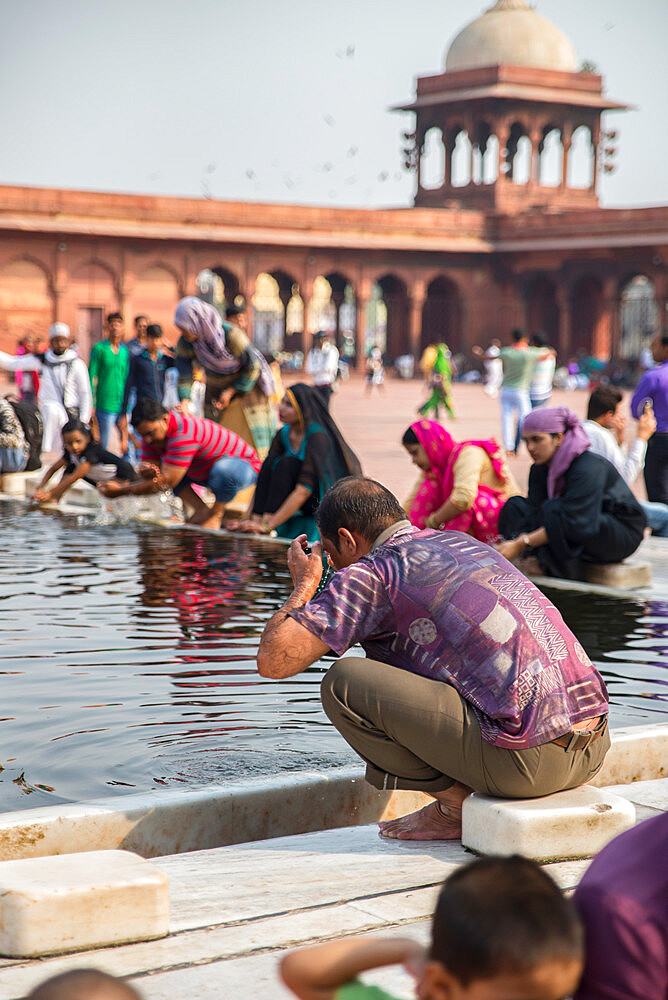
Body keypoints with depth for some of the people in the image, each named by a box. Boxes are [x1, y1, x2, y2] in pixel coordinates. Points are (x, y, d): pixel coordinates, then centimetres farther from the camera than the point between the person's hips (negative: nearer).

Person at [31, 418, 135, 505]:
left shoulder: (92, 451, -35)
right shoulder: (70, 452, -10)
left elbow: (74, 478, -39)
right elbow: (53, 469, -3)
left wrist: (49, 493, -39)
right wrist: (40, 489, -17)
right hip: (102, 479, 7)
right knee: (70, 469, -7)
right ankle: (56, 498, -9)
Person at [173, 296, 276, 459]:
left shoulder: (231, 335, -30)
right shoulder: (185, 343, -18)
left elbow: (253, 367, -19)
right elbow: (184, 377, -10)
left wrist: (231, 392, -17)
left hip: (246, 388, -4)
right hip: (215, 389, 4)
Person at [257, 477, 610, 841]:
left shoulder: (373, 571, -1)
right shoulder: (461, 542, 22)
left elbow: (272, 660, -6)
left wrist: (304, 584, 12)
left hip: (530, 756, -8)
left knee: (343, 683, -3)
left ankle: (454, 805, 4)